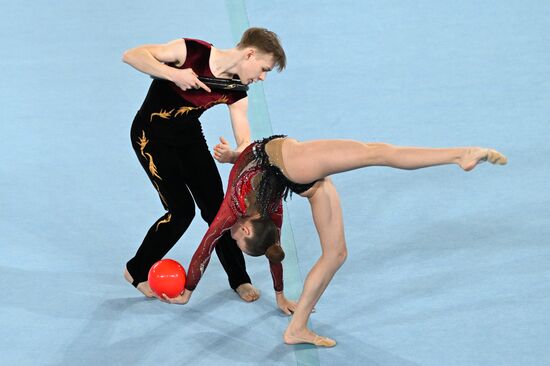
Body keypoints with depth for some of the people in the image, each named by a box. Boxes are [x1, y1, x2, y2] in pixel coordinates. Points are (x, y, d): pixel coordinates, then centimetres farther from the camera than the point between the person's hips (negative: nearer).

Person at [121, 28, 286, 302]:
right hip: (151, 136, -5)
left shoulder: (236, 92, -9)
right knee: (182, 210, -11)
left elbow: (246, 146, -11)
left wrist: (231, 155, -36)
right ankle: (136, 272, 9)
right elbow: (131, 55, -25)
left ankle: (239, 279, 20)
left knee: (216, 206, 2)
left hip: (189, 136, 5)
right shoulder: (192, 52, -25)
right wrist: (173, 74, -38)